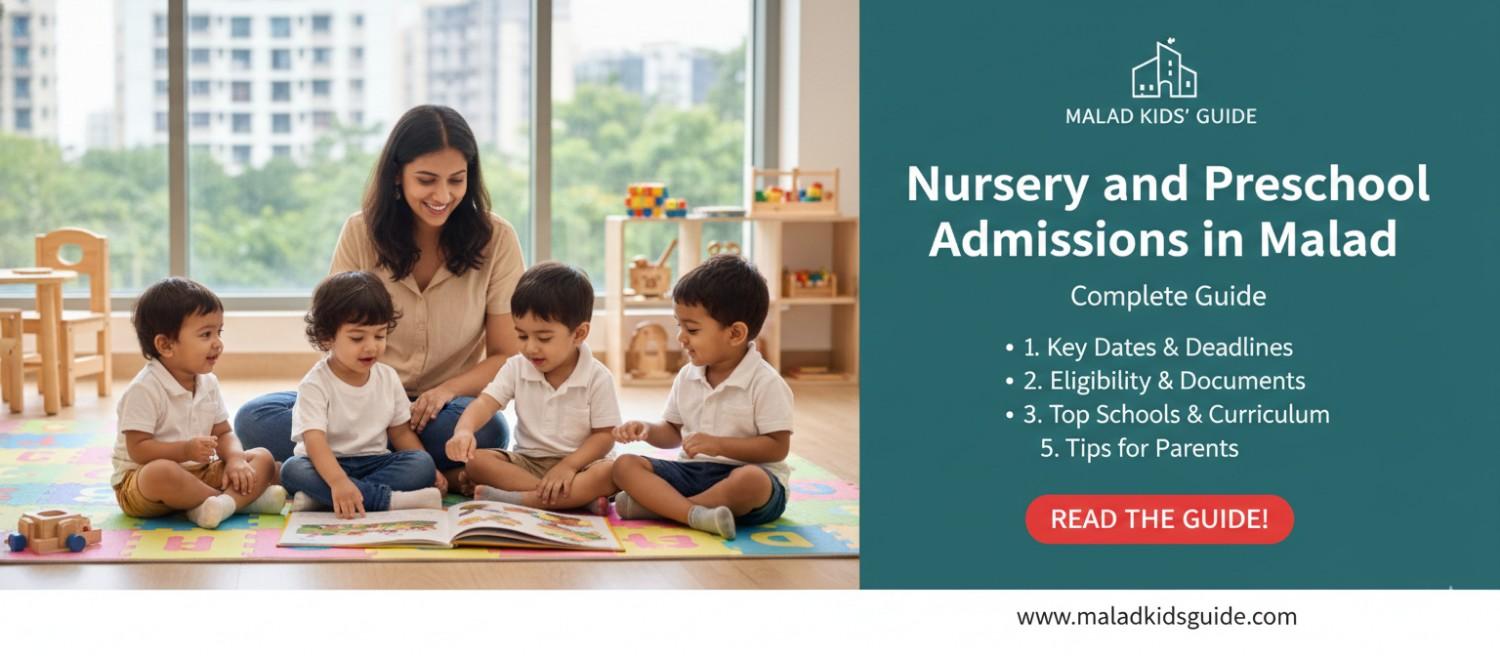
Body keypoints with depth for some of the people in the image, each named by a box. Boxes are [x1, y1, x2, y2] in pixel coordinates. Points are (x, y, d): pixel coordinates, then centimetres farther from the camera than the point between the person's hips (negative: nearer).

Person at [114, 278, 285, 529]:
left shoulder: (208, 383, 6)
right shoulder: (144, 390, -18)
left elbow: (224, 434, 9)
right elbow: (138, 449, -20)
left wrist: (234, 459, -13)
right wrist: (185, 450, -32)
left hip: (197, 473, 8)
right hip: (139, 480, -8)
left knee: (263, 459, -4)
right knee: (162, 472, -42)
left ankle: (221, 504, -33)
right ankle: (243, 498, -25)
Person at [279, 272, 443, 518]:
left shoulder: (388, 377, 5)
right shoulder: (315, 385, -13)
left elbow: (401, 432, 14)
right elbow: (314, 441, -27)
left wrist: (429, 471, -1)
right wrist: (338, 481, -45)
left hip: (375, 461, 4)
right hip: (327, 465, -4)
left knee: (422, 464, -22)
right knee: (292, 470, -34)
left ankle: (321, 498, -31)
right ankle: (389, 499, -41)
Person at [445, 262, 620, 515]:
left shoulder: (597, 377, -10)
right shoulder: (517, 368, -2)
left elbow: (604, 435, -9)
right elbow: (484, 402, -14)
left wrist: (568, 466, -24)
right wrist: (464, 431, -36)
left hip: (577, 462, -3)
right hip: (527, 462, 3)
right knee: (475, 461, -23)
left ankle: (517, 499, -37)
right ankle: (579, 498, -31)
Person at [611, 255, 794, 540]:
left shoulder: (765, 383, -11)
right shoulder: (687, 377, 9)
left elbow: (777, 447, -14)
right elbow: (673, 432, 18)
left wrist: (719, 444, -21)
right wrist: (647, 430, -4)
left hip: (746, 473, -6)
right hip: (692, 473, 6)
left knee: (751, 480, -42)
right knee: (625, 465, -13)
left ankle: (655, 505, -29)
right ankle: (696, 514, -36)